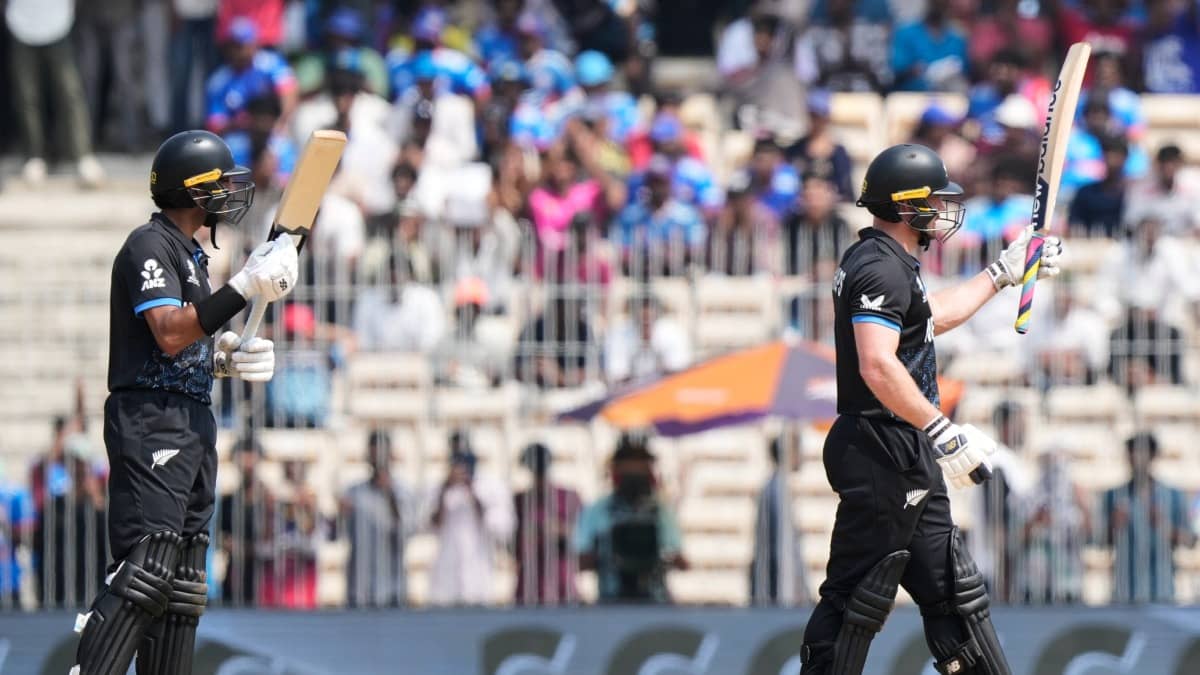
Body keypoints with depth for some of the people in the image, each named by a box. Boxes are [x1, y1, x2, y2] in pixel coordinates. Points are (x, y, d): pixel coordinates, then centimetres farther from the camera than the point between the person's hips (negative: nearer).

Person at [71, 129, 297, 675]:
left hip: (191, 425, 10)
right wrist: (245, 287, -25)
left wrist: (225, 360, 6)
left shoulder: (189, 254, 22)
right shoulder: (150, 245, -8)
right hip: (150, 420, -10)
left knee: (181, 585, 7)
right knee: (146, 566, -21)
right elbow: (169, 335, -21)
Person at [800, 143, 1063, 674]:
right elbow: (878, 366, -29)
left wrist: (1006, 271, 37)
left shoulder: (884, 261, 16)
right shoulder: (883, 268, -17)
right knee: (855, 596, -8)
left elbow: (936, 315, 33)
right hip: (883, 456, -11)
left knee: (950, 591, 14)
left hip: (909, 462, 11)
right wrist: (944, 434, -31)